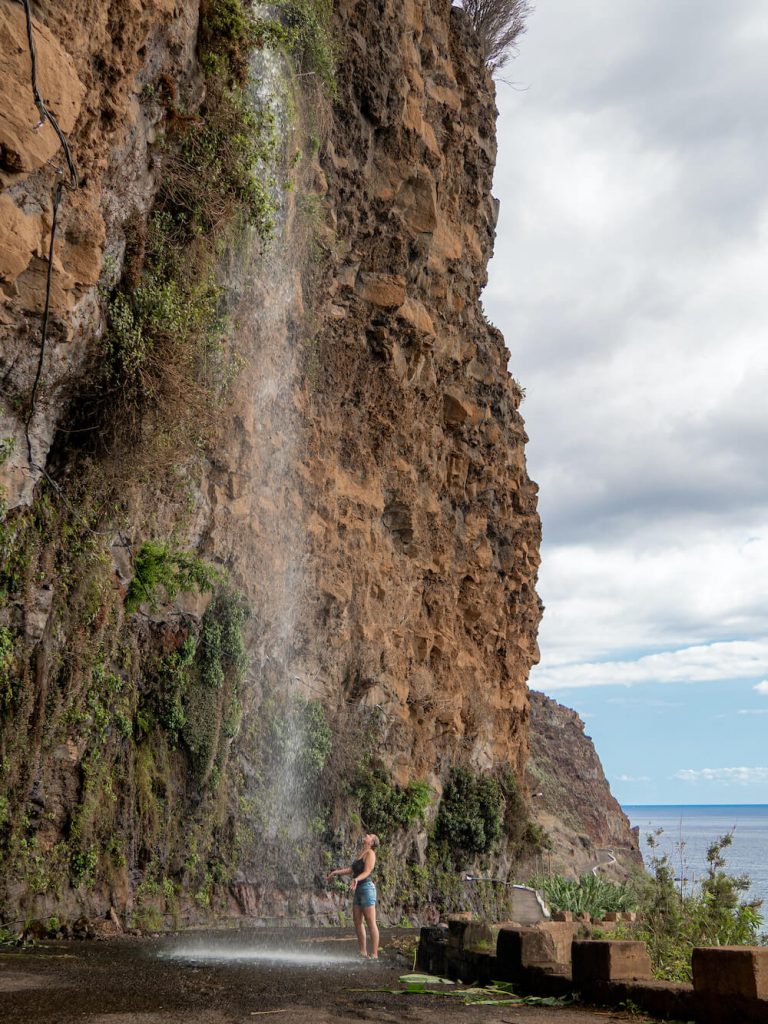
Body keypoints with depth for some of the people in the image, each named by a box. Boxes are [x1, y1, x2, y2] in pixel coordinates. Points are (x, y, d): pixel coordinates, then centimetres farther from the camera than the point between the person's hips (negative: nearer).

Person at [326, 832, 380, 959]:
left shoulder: (370, 853, -7)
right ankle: (363, 952, 14)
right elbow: (351, 869, 24)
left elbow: (367, 872, -19)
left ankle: (374, 954, -7)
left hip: (367, 888, -9)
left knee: (371, 923, -8)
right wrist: (336, 872, 27)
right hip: (358, 889, 9)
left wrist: (356, 879, -36)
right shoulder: (360, 853, 18)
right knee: (357, 921, 8)